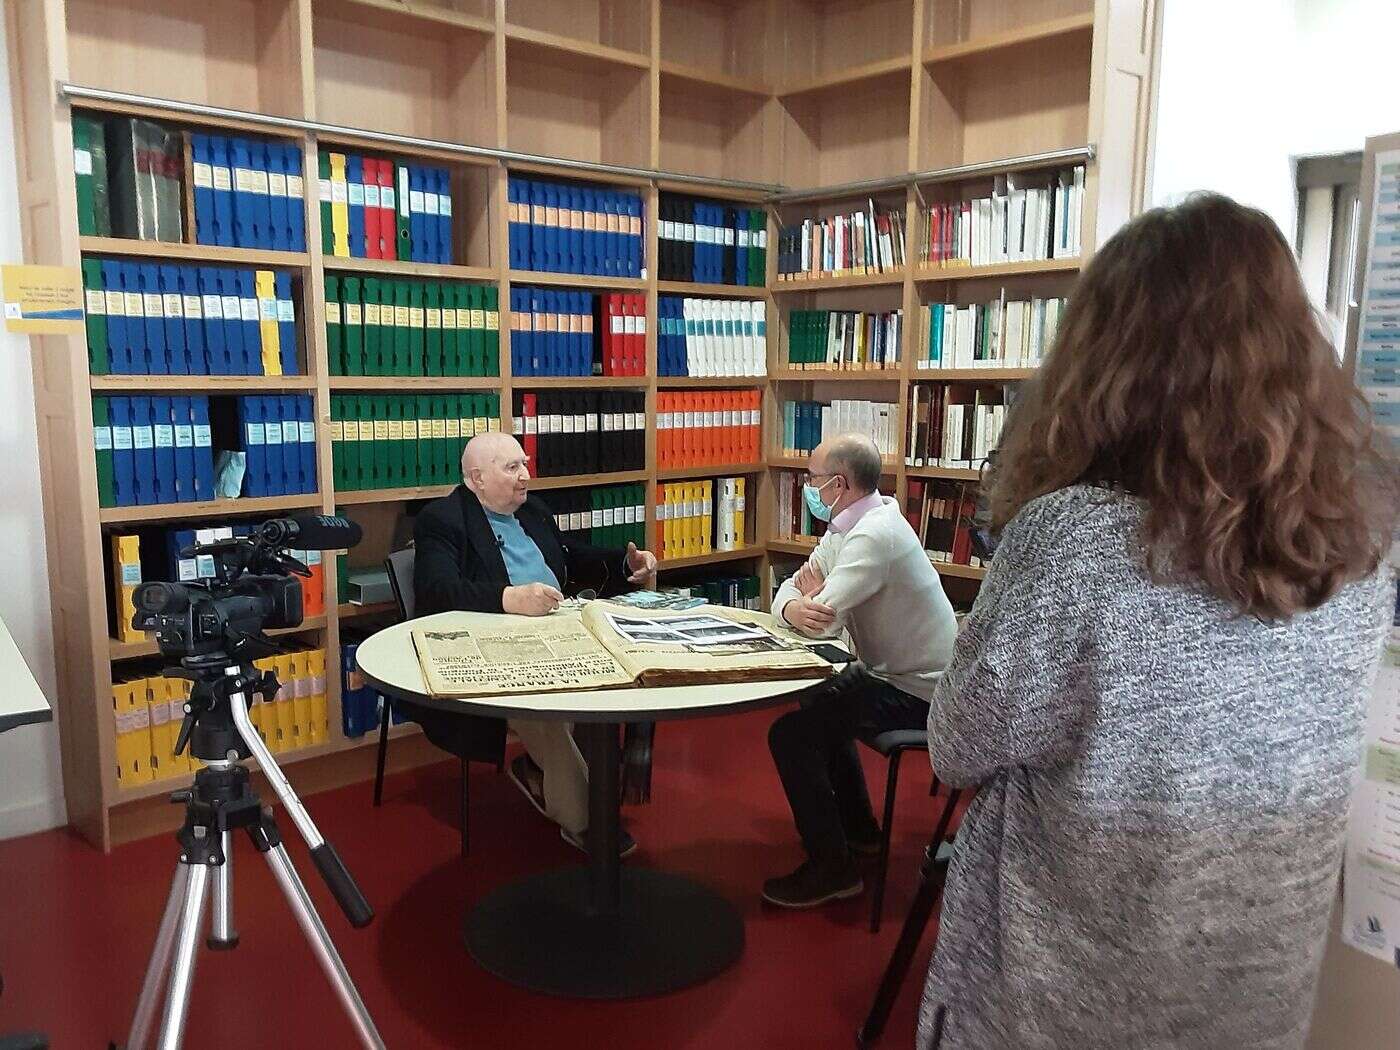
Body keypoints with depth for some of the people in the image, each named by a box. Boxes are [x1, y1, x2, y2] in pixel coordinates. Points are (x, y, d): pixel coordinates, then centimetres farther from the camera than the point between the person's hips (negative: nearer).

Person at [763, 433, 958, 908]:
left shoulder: (873, 535, -26)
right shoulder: (848, 525, 5)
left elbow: (823, 623, -30)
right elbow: (792, 588, 5)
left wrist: (813, 599, -7)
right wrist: (793, 607, -20)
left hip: (915, 691, -10)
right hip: (896, 672, 10)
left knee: (790, 734, -14)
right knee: (815, 705, 28)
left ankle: (832, 867, 0)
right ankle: (858, 828, 36)